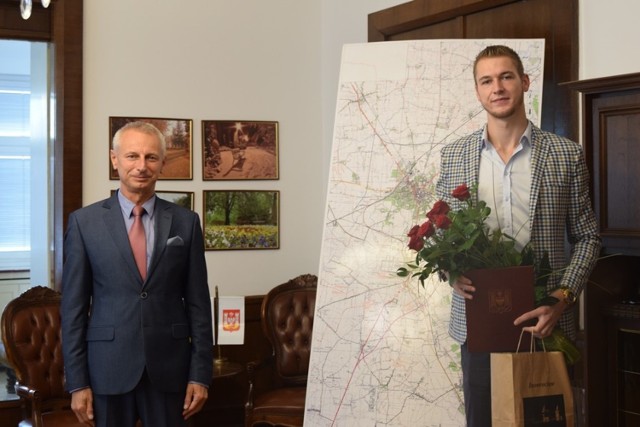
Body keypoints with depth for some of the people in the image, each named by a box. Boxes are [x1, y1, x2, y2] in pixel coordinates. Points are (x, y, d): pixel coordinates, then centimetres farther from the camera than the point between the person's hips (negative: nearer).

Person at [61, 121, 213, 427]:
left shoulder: (186, 222, 3)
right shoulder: (84, 222, 0)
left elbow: (198, 303, 3)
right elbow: (73, 306, 0)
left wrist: (200, 374, 0)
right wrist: (77, 382, -4)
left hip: (169, 367, 1)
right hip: (108, 368, -1)